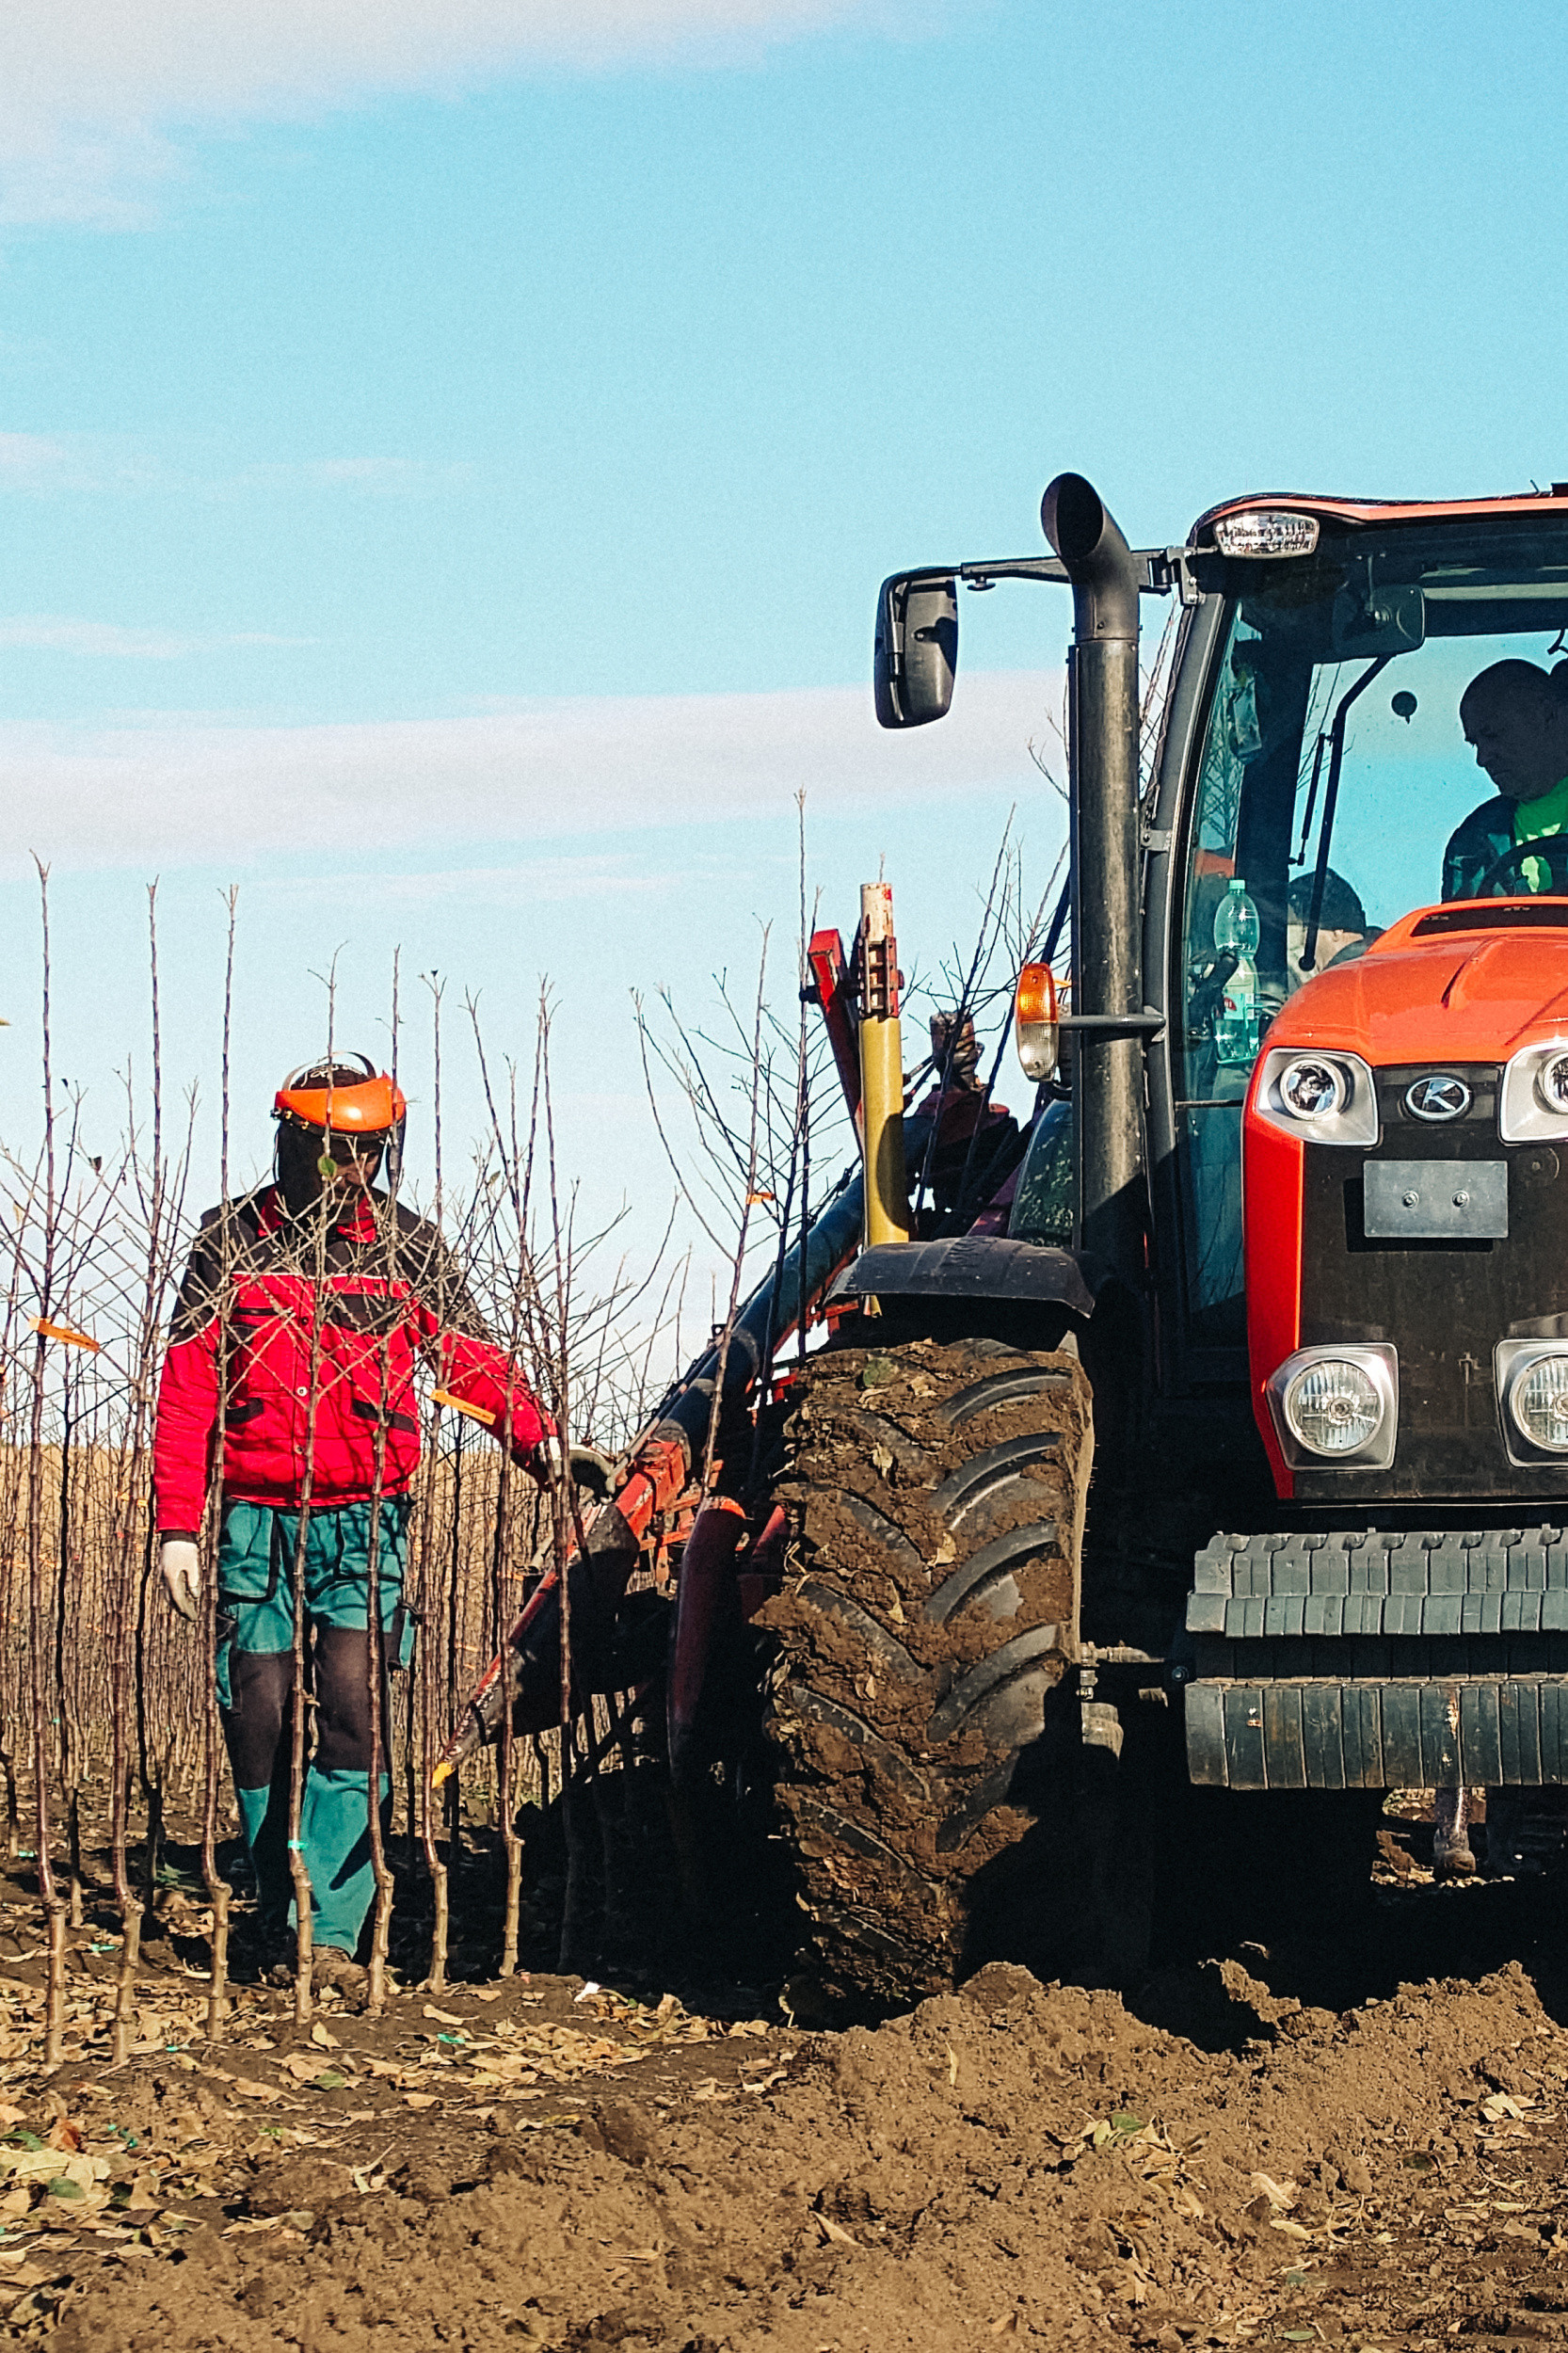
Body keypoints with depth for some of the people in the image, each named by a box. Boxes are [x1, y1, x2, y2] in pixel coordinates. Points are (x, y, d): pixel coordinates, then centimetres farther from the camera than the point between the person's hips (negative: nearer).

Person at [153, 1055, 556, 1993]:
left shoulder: (407, 1244, 3)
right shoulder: (232, 1239, 3)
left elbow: (471, 1354, 4)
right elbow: (187, 1388, 4)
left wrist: (536, 1437, -15)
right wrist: (177, 1523, -1)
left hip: (366, 1520, -1)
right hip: (256, 1518, 1)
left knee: (352, 1711, -13)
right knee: (259, 1721, 2)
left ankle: (328, 1930, -13)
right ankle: (282, 1921, 16)